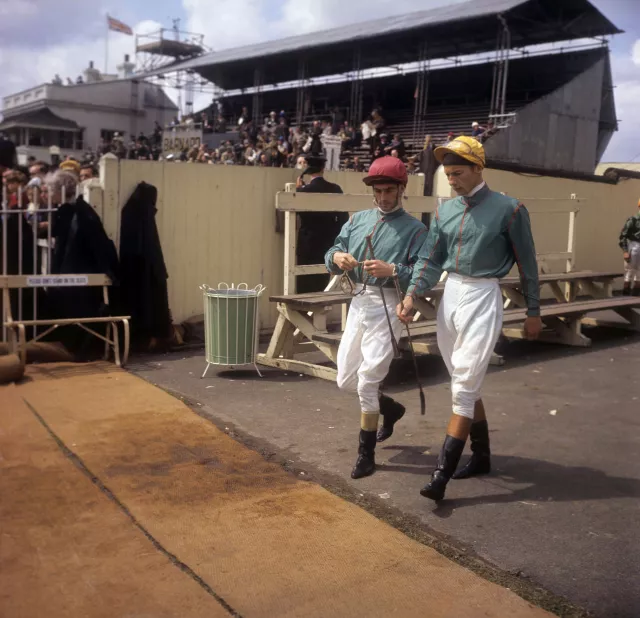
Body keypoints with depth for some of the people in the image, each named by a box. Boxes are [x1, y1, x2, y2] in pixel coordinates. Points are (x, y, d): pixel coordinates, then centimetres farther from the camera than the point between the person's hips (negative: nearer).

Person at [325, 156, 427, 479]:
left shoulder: (414, 229, -3)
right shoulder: (358, 219, 13)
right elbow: (332, 255, 7)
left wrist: (392, 270, -28)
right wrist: (336, 257, -16)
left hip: (388, 306, -6)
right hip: (358, 303, 6)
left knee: (367, 380, -7)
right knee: (346, 380, 13)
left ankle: (366, 453, 10)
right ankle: (390, 408, 42)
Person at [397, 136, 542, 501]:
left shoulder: (509, 209, -7)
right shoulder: (445, 211, 8)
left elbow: (526, 263, -2)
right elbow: (431, 261, 5)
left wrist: (533, 312, 1)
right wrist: (413, 296, -10)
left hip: (482, 299, -6)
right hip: (450, 296, 6)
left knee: (465, 388, -9)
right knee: (466, 385, 14)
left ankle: (442, 474, -8)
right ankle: (482, 456, 30)